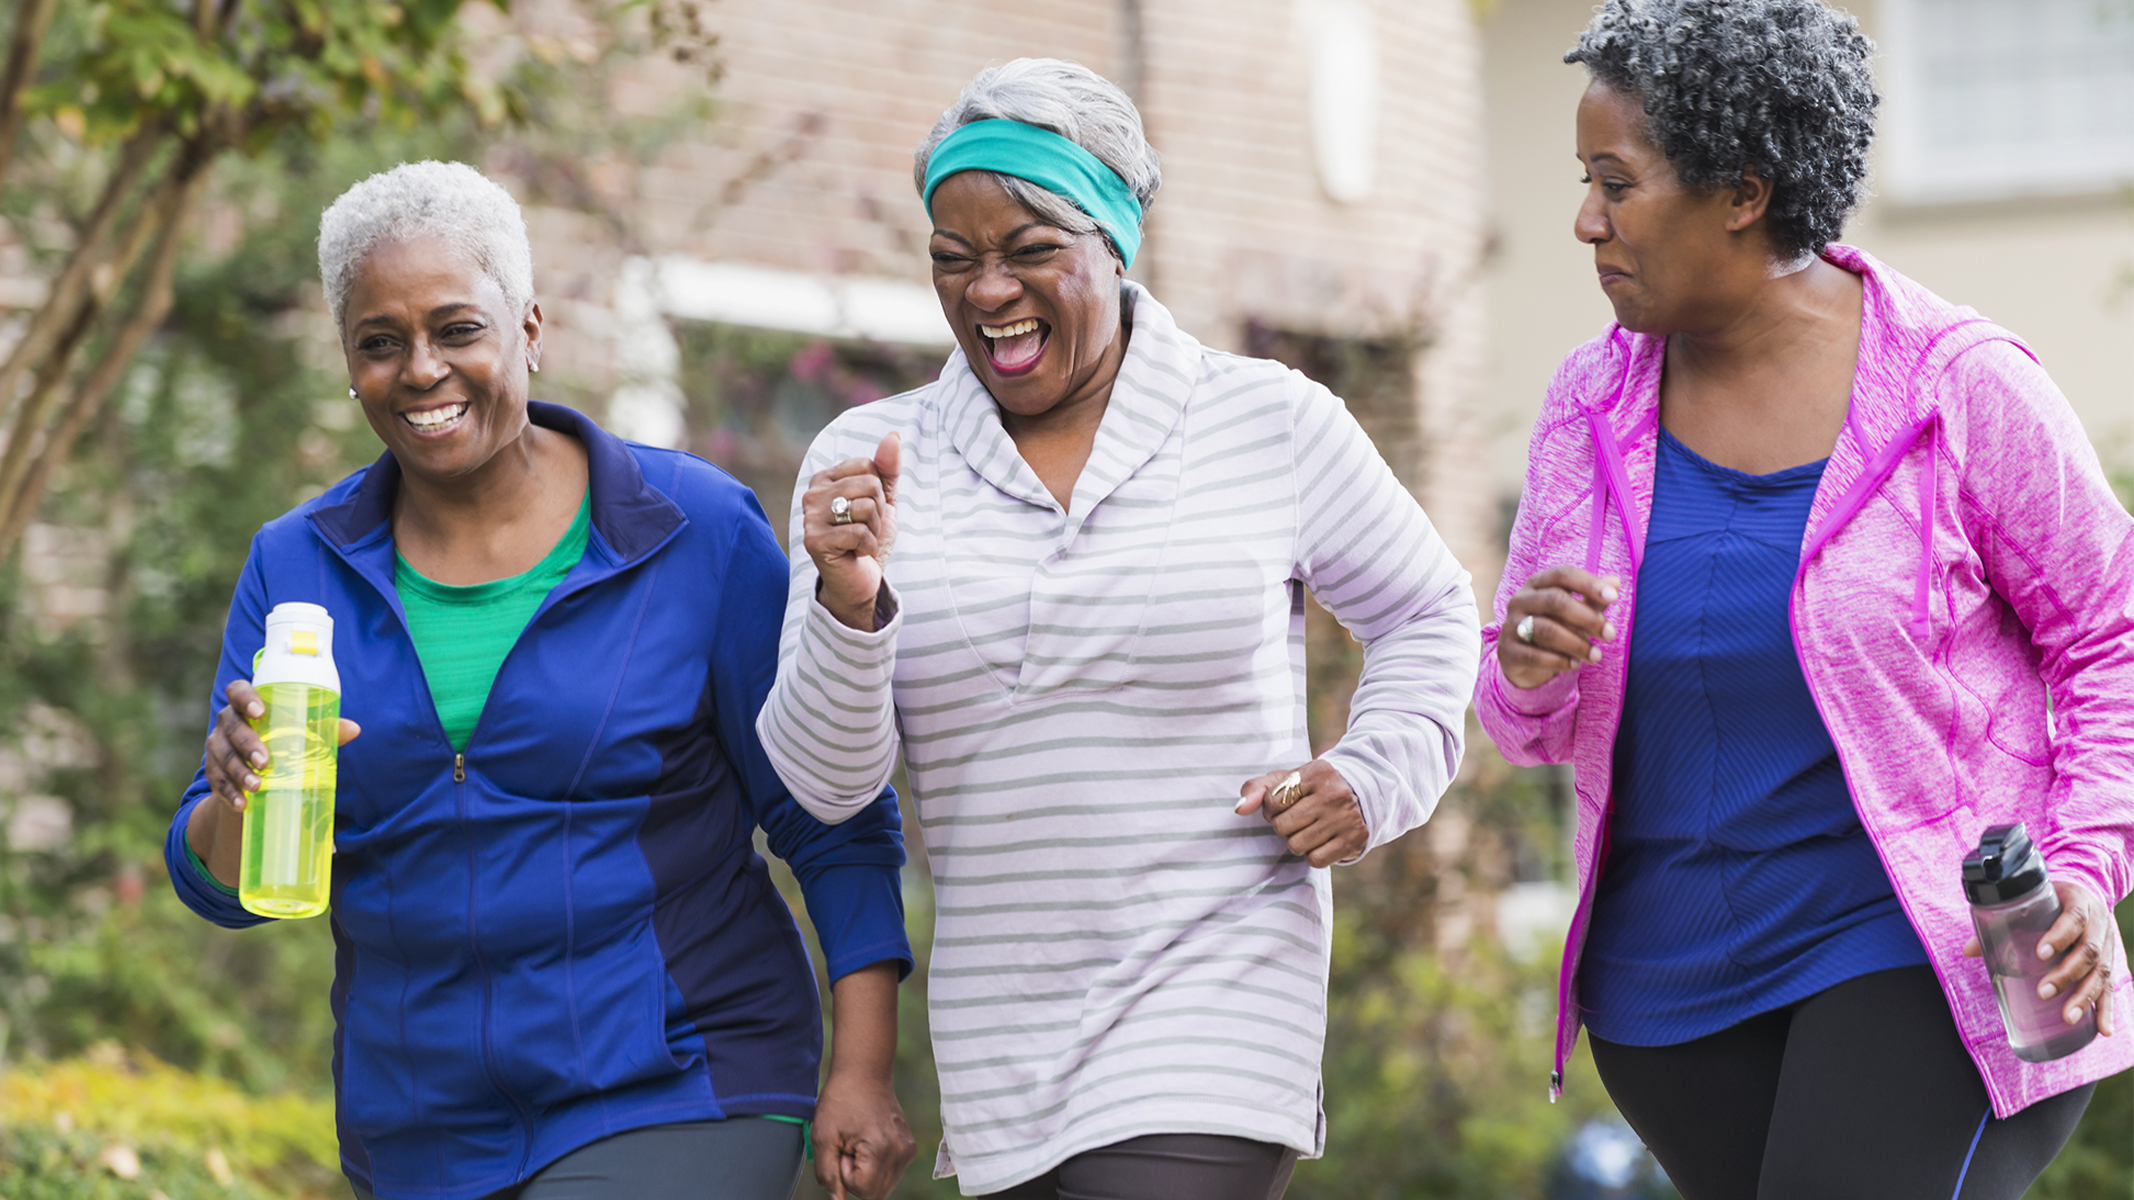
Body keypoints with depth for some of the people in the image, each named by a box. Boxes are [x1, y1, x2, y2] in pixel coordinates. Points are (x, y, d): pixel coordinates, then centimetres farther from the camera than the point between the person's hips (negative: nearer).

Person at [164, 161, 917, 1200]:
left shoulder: (695, 531, -6)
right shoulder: (296, 567, 4)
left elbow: (835, 823, -3)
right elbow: (221, 883, 2)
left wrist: (862, 1072, -11)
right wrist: (243, 795, -20)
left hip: (677, 1110, -4)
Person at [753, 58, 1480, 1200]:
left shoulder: (1272, 423, 0)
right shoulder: (865, 463, 3)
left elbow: (1423, 612, 16)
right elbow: (824, 783, 0)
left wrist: (1375, 775, -2)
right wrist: (849, 608, -18)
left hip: (1217, 994, -3)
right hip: (997, 1026, 3)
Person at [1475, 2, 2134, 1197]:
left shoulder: (1964, 392, -10)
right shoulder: (1595, 405, 2)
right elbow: (1534, 725, 8)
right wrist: (1528, 666, -17)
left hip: (1924, 952, -5)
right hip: (1680, 981, 5)